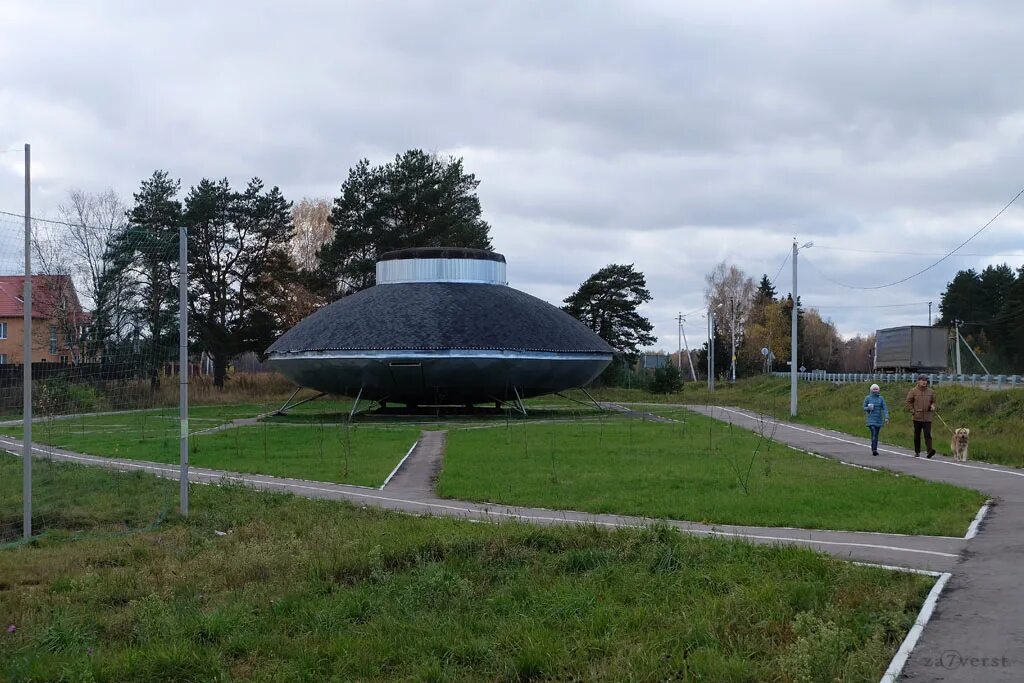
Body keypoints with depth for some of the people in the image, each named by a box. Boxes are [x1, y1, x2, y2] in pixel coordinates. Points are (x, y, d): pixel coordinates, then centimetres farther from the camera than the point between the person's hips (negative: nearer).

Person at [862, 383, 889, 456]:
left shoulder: (881, 398, 4)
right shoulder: (868, 398, 0)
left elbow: (884, 408, 0)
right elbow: (864, 408, 7)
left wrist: (886, 417, -12)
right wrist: (868, 408, -16)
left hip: (879, 419, 3)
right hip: (871, 419, -3)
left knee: (876, 435, 9)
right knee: (873, 434, -16)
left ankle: (874, 449, 17)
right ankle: (874, 450, -23)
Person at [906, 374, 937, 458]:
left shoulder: (930, 391, 8)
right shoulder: (913, 391, 0)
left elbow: (933, 401, 20)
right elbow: (909, 402, 5)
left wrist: (932, 406, -2)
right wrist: (912, 411, -4)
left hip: (927, 418, 1)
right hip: (917, 417, -1)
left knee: (928, 435, -11)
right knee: (917, 435, 8)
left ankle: (930, 450, -22)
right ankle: (917, 452, 19)